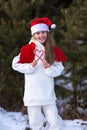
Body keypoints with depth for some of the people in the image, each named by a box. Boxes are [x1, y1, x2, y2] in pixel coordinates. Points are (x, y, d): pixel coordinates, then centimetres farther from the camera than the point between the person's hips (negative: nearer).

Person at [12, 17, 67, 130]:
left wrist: (50, 69, -13)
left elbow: (59, 69, 6)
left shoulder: (53, 50, 5)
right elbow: (15, 64, -1)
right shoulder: (28, 49, -5)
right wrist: (30, 66, -14)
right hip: (33, 95, -3)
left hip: (48, 94, 3)